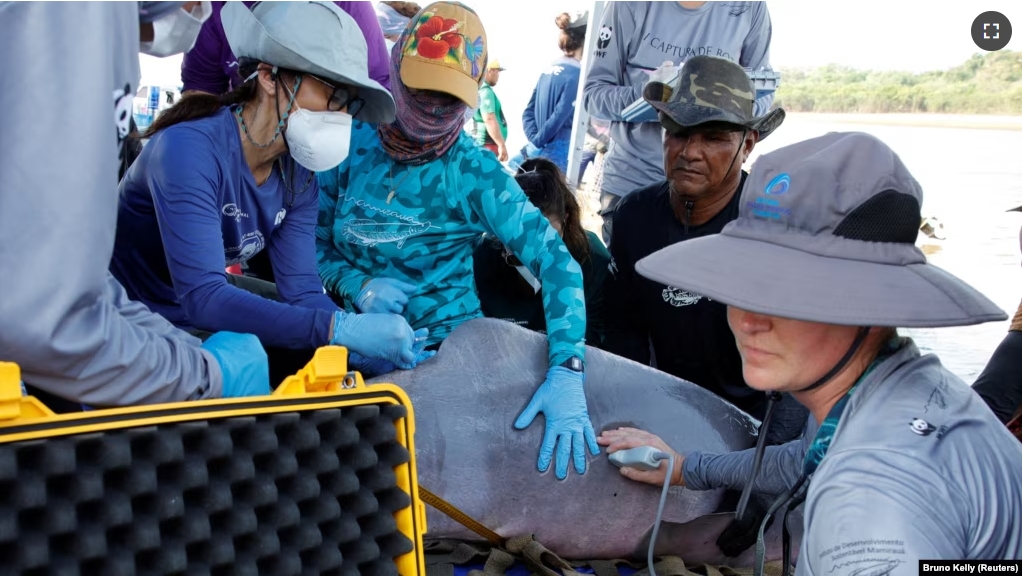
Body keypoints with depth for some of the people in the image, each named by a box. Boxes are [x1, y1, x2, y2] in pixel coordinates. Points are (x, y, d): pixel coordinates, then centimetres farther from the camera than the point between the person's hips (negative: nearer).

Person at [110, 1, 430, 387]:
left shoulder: (297, 172, -6)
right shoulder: (191, 148, -29)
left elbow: (301, 289, -11)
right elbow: (202, 297, -37)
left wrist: (363, 341, -30)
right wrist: (338, 328, -43)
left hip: (210, 305, 7)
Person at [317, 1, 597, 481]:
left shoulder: (475, 173, -11)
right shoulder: (352, 147, -3)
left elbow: (557, 261, -18)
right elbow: (314, 243, 6)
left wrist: (566, 373, -31)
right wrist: (358, 286, -16)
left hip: (449, 348, -2)